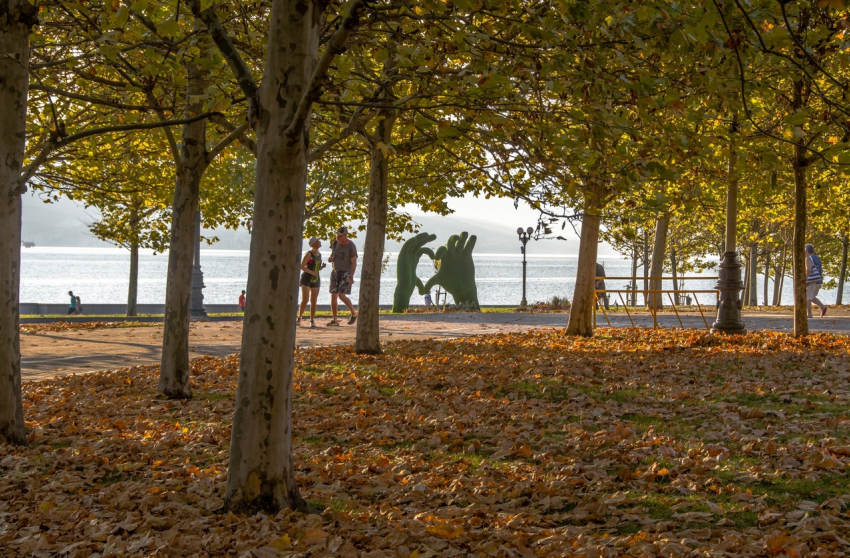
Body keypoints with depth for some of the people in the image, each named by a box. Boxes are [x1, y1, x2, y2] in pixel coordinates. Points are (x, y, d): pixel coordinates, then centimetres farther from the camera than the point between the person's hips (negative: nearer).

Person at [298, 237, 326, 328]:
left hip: (316, 280, 6)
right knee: (305, 300, -8)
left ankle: (312, 320, 8)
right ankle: (299, 317, 8)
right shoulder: (309, 254, -9)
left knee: (314, 301, 3)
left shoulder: (319, 254, 11)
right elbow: (302, 266, -13)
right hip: (306, 279, -6)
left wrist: (322, 267, 0)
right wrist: (311, 272, -23)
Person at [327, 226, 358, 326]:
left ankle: (354, 313, 3)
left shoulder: (351, 246, -15)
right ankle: (334, 320, 5)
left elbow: (354, 263, -16)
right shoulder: (335, 243, 3)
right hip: (336, 272, 6)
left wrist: (351, 277, -25)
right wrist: (330, 259, -8)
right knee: (333, 296, -1)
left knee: (341, 296, -18)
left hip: (346, 273, -6)